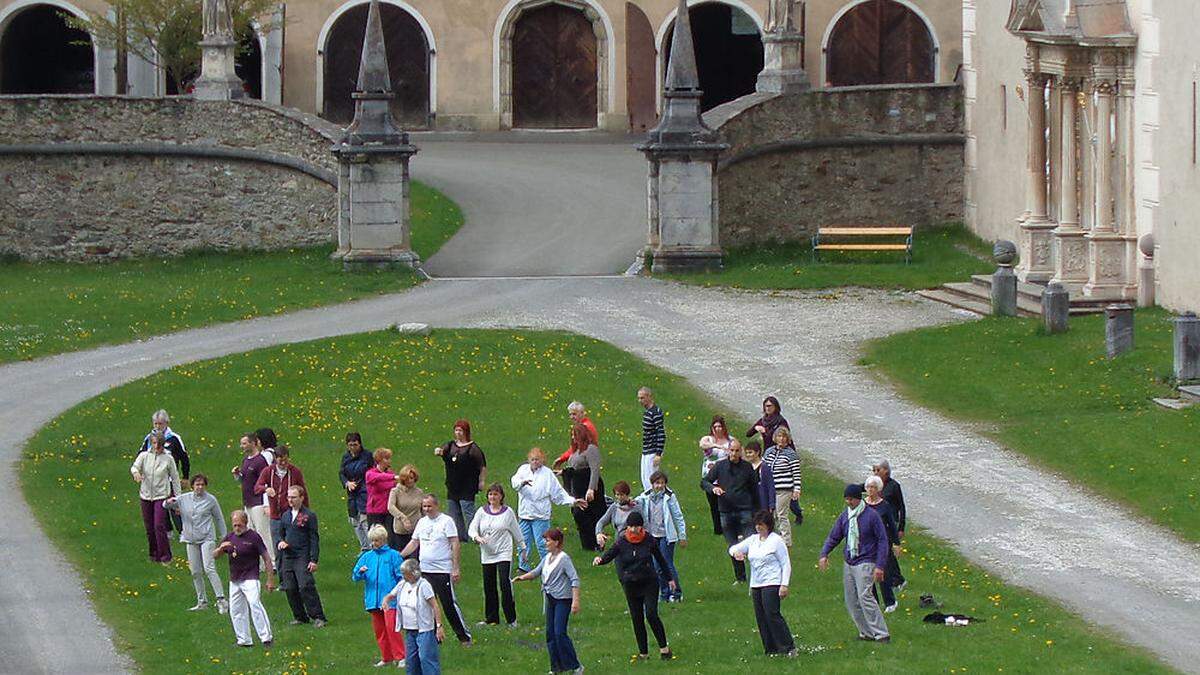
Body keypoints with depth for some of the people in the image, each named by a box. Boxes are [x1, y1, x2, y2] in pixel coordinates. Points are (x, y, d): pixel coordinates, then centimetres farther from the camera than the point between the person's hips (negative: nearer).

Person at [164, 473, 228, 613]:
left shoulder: (211, 500, 0)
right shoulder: (184, 499, 7)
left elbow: (219, 518, 8)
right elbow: (166, 505, 11)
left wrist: (223, 537, 8)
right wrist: (169, 502, -14)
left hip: (207, 538, -4)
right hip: (191, 539, 4)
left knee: (209, 569, -17)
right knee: (195, 572, 6)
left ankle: (221, 600, -17)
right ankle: (202, 601, 17)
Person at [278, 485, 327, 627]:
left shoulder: (309, 516, -3)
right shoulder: (285, 516, 15)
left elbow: (314, 539, -4)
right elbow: (281, 534, 26)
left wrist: (314, 560, -10)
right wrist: (281, 541, 1)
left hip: (303, 557, -6)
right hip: (287, 557, 6)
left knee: (306, 586, -14)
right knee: (290, 589, 3)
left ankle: (318, 617, -10)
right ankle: (299, 617, 16)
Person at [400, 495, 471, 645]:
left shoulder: (446, 521, -8)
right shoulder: (422, 522, 12)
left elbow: (455, 545, -11)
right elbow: (414, 543, 20)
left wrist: (456, 568, -17)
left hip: (442, 571, -7)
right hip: (425, 570, 7)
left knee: (450, 604, -6)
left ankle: (464, 636, 3)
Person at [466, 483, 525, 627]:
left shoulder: (508, 513, 1)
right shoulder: (482, 512, 6)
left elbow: (516, 532, 10)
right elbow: (472, 529, 2)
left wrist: (522, 548, 16)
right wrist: (477, 537, -19)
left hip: (504, 554, -3)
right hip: (487, 555, 3)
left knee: (505, 584, -13)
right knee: (489, 587, 7)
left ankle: (511, 619, -7)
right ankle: (491, 618, 18)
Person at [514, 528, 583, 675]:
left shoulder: (564, 559, -15)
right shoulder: (547, 558, 10)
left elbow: (575, 579, -19)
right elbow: (536, 572, 19)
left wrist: (575, 601, -25)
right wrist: (522, 577, 0)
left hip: (563, 599, -8)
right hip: (551, 599, 8)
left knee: (560, 632, -14)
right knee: (550, 633, 8)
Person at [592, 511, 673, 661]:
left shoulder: (648, 539, -5)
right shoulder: (621, 542, -7)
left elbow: (660, 559, 7)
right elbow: (609, 555, -17)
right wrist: (600, 559, -41)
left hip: (649, 582, -1)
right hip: (630, 585, 1)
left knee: (651, 615, -14)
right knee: (637, 619, 6)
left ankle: (663, 647, 0)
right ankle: (643, 652, 17)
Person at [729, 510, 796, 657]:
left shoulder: (776, 541, -5)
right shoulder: (752, 540, 13)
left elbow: (786, 564, -5)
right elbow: (733, 548, 16)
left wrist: (784, 585, -13)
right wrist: (735, 552, -10)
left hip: (771, 584, -7)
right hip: (756, 585, 7)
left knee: (772, 615, -16)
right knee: (761, 617, 4)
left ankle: (789, 647, -14)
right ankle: (771, 649, 9)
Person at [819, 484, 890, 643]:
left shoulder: (871, 515, -7)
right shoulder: (844, 516, 9)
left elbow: (882, 540, -6)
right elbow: (833, 537, 16)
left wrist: (880, 566, -12)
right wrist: (824, 554, -3)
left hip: (865, 563, -7)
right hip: (849, 564, 7)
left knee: (865, 597, -19)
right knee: (851, 601, 4)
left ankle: (881, 634, -17)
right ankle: (866, 632, 14)